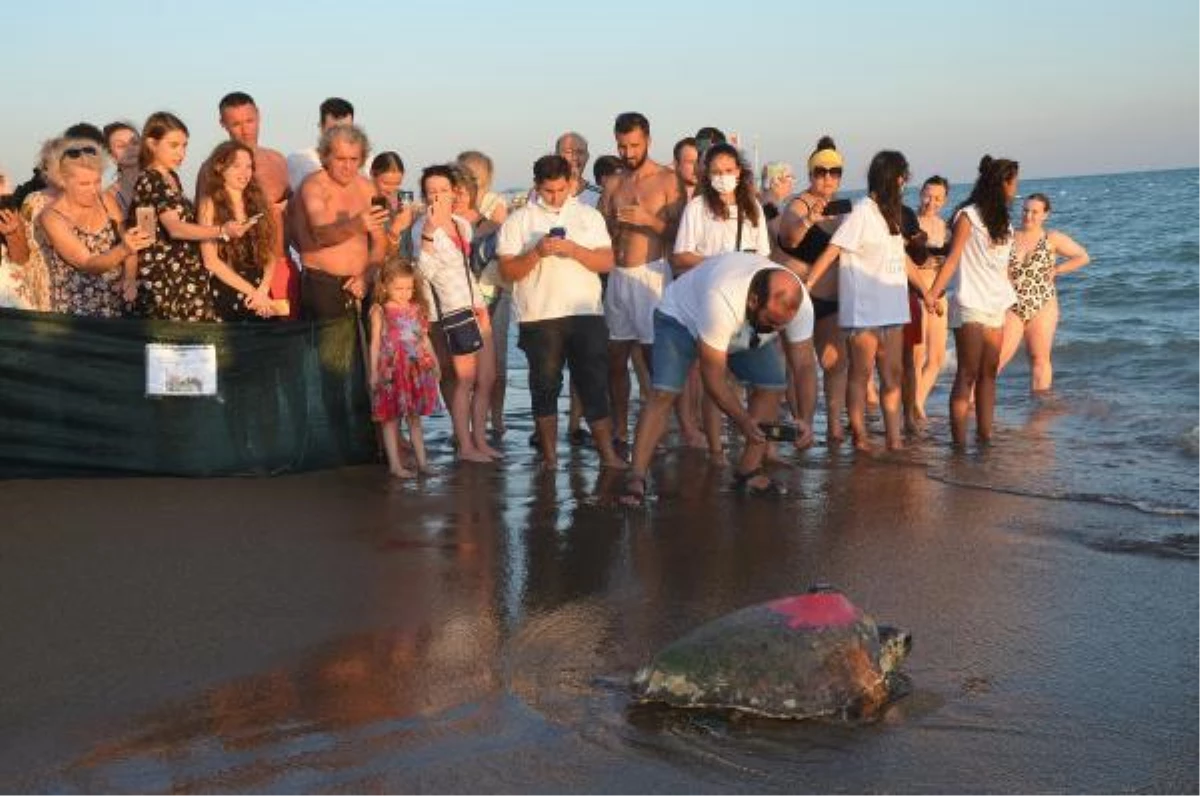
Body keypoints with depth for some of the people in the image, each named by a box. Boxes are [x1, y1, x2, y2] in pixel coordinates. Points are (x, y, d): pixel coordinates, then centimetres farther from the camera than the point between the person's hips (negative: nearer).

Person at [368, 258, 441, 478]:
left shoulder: (417, 310, 8)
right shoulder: (380, 311, -4)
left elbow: (425, 339, 15)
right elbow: (375, 343, -3)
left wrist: (434, 364, 15)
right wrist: (374, 372, -6)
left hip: (417, 370, 4)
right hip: (391, 371, -4)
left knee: (415, 418, 11)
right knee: (391, 419, 1)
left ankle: (422, 461, 14)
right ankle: (395, 464, 6)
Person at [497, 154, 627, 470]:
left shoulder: (589, 216, 9)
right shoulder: (519, 221, 4)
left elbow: (607, 262, 1)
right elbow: (507, 271, -1)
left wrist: (573, 249, -14)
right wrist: (536, 253, -17)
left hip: (586, 313, 1)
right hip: (539, 317, -1)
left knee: (595, 385, 0)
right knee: (545, 387, 6)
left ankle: (607, 453, 6)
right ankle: (549, 455, 15)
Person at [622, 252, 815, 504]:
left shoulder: (799, 303, -30)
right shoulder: (721, 300, -46)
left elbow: (804, 366, -22)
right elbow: (713, 379, -36)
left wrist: (805, 420, -34)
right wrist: (744, 420, -42)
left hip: (747, 329, 5)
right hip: (682, 314, -5)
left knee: (772, 385, -9)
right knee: (663, 393, -21)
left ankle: (749, 473, 2)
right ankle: (636, 478, -17)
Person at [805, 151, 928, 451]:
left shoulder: (889, 214, 15)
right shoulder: (862, 212, -10)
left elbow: (902, 258, 23)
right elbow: (831, 252, -15)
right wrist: (806, 286, -22)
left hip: (891, 310, 8)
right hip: (863, 311, -8)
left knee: (892, 375, 6)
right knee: (861, 375, 0)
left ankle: (894, 438, 9)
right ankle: (860, 439, 5)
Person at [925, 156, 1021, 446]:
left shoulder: (1002, 221, 18)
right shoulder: (968, 216, -4)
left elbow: (1003, 266, 17)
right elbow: (953, 259, -11)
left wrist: (1009, 297, 11)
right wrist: (933, 293, -22)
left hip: (996, 307, 7)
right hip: (970, 305, -7)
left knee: (989, 373, 4)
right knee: (968, 374, -9)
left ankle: (985, 436, 6)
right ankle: (959, 442, -9)